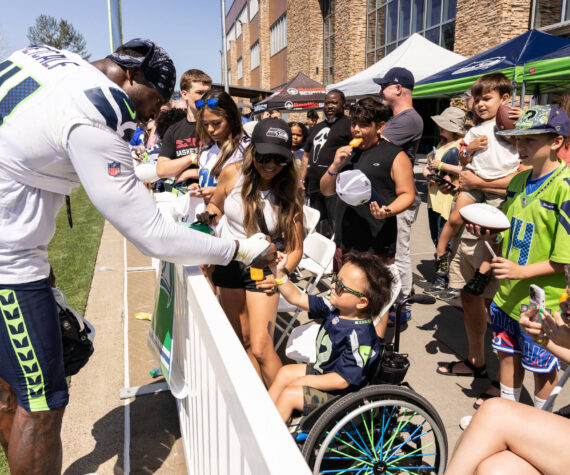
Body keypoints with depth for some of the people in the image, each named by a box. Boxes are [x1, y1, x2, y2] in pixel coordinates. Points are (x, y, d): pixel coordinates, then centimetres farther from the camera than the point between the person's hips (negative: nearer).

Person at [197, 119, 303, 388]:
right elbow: (215, 206, 12)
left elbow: (295, 248, -9)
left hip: (263, 271, -3)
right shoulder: (232, 175, -8)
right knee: (242, 340, 16)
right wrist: (209, 215, -10)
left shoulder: (288, 195, -12)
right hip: (229, 265, 4)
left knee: (261, 348, -11)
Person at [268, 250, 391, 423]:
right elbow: (297, 298, -4)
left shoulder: (359, 336, -35)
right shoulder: (335, 308, -12)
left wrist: (306, 381, -19)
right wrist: (278, 274, -16)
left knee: (289, 395, -13)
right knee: (285, 372, 14)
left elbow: (343, 380, -30)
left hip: (340, 394, -9)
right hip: (323, 371, 9)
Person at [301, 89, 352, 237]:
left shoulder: (348, 124, 1)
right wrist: (302, 179, 15)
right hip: (314, 187, 7)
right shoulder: (316, 128, 24)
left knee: (337, 230, -11)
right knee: (318, 231, 14)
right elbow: (306, 156, 27)